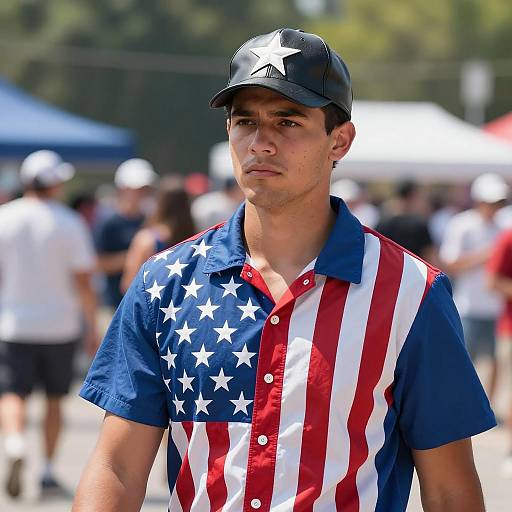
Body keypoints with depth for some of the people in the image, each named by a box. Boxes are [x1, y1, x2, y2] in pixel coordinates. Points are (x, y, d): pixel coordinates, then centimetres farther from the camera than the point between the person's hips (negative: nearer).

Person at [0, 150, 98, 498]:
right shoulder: (69, 224, -5)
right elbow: (82, 282, -7)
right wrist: (92, 328, 1)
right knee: (54, 398, 13)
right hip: (60, 324, 0)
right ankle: (48, 472, 14)